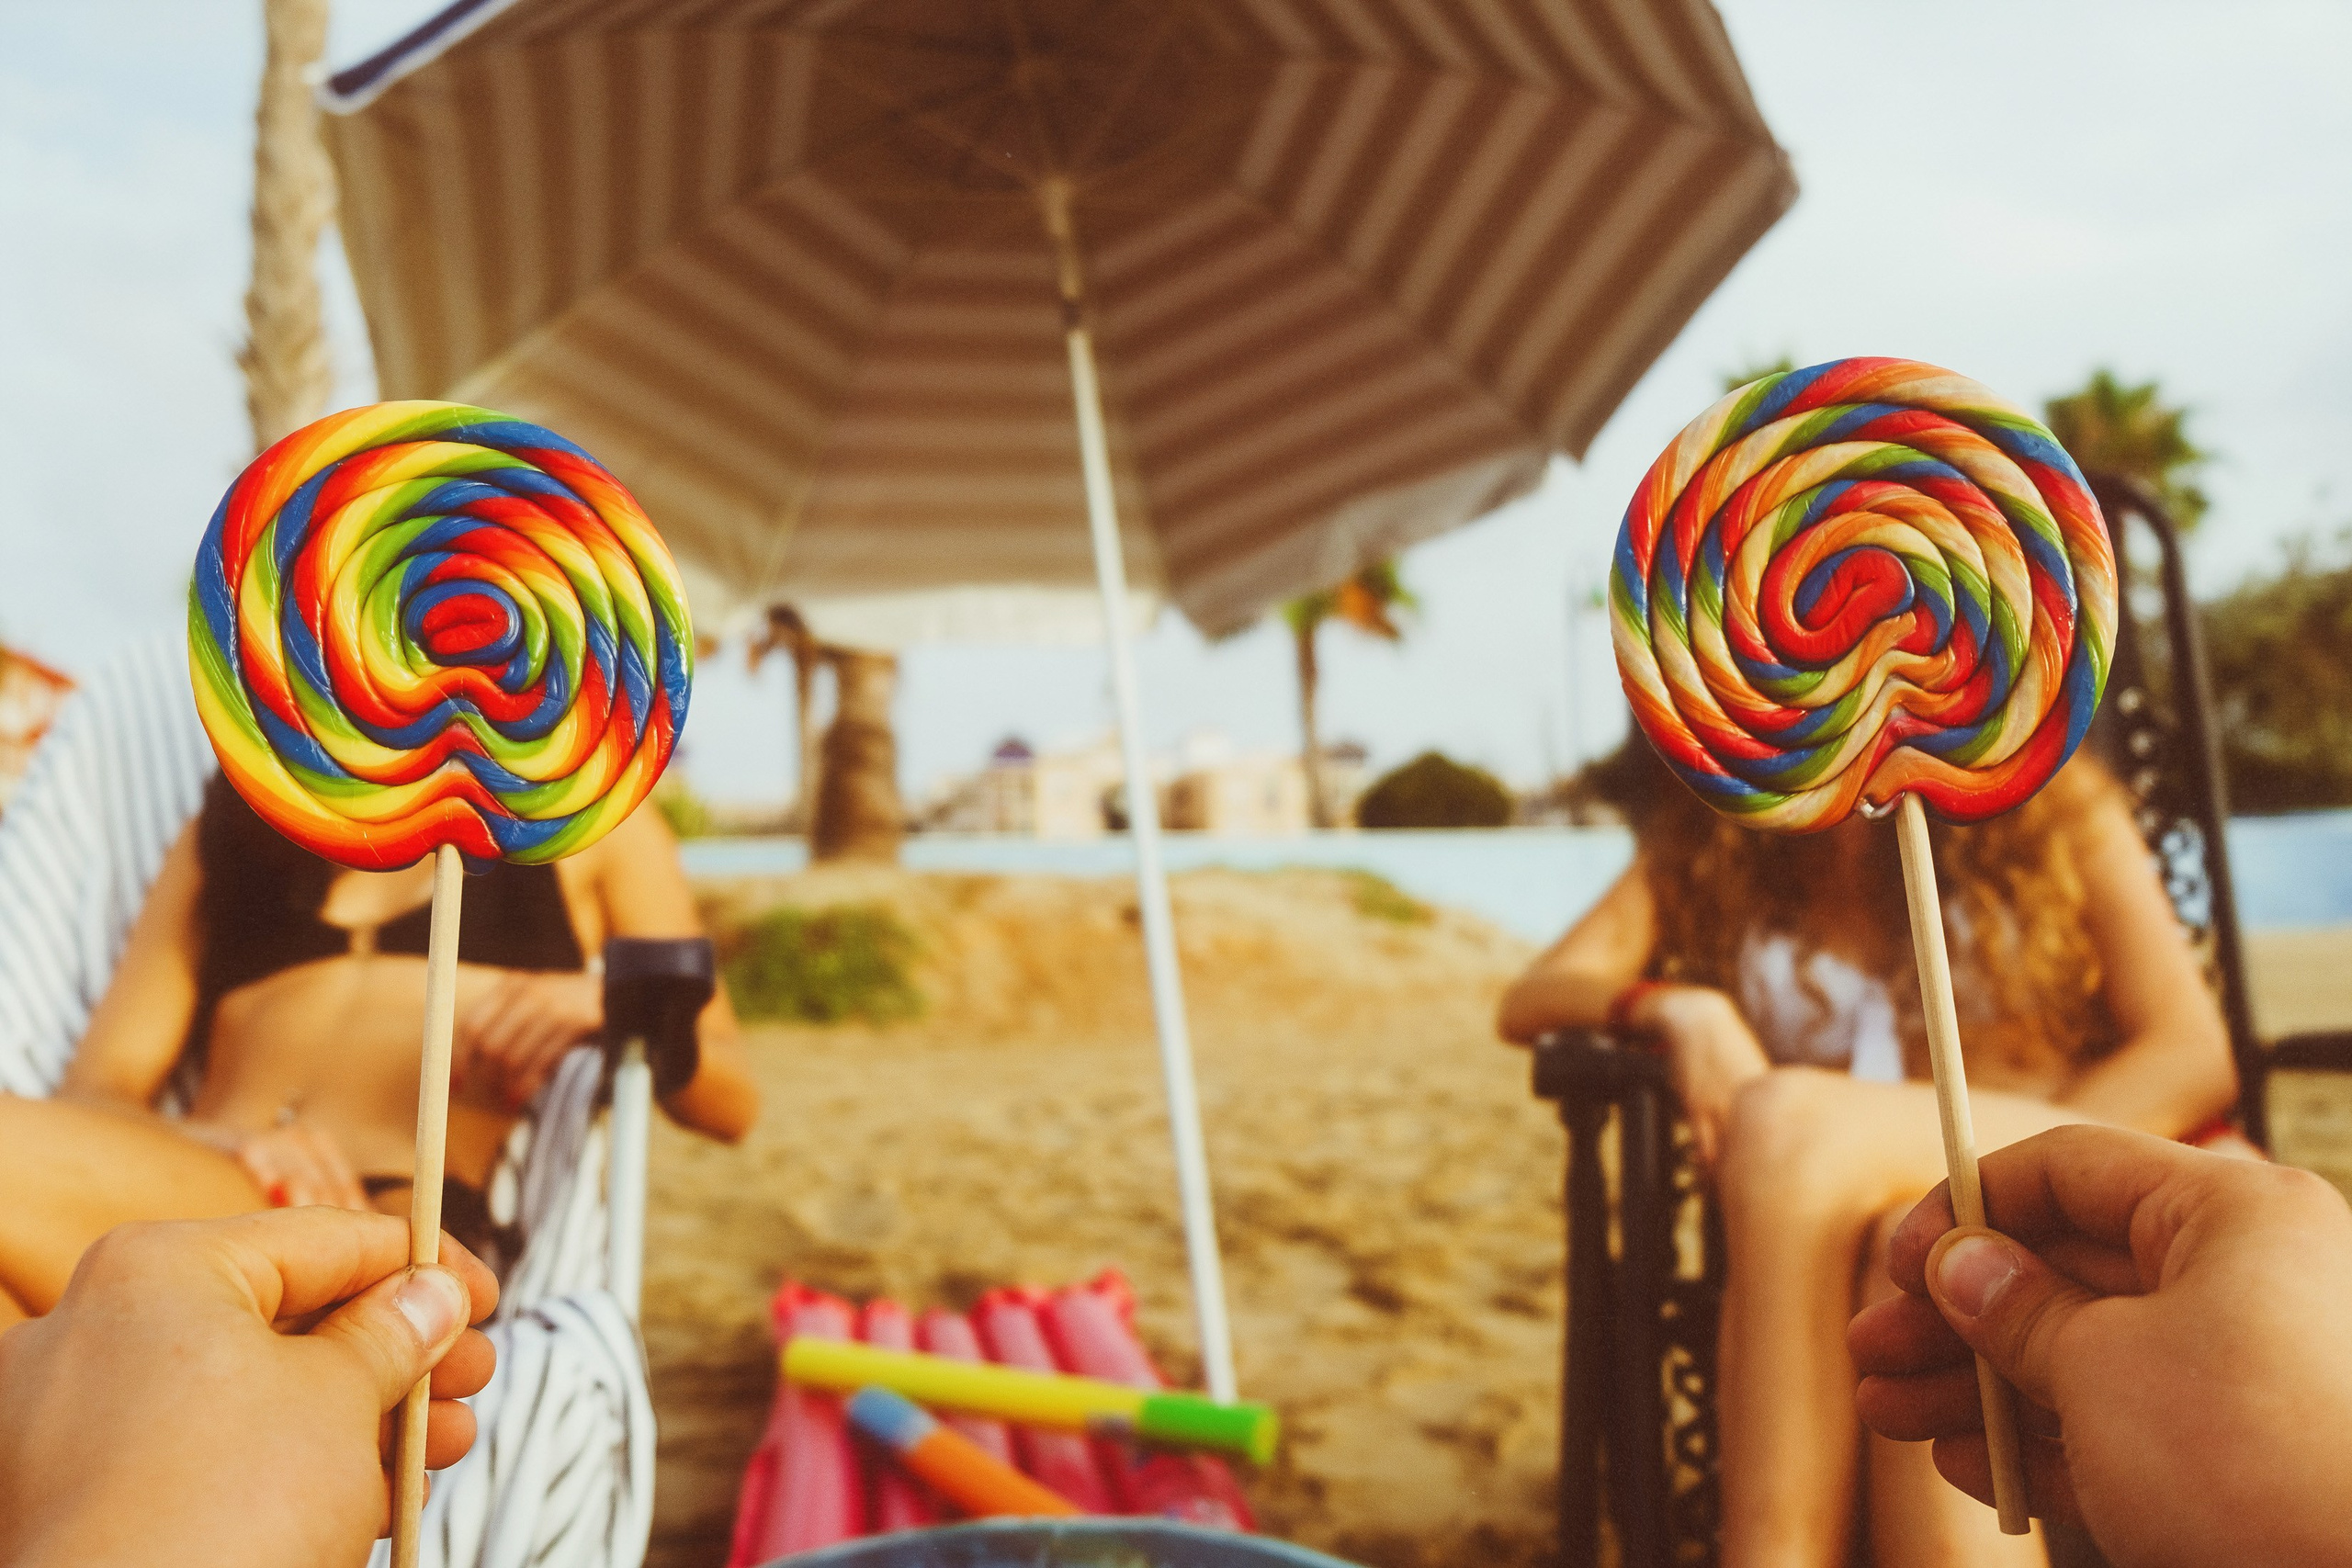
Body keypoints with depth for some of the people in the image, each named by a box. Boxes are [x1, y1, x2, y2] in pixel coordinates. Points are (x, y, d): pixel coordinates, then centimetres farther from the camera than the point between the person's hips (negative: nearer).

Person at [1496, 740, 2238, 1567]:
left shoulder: (2055, 802, 11)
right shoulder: (1704, 848, 16)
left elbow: (2194, 1059, 0)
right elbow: (1527, 1002, 6)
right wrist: (1673, 1008, -16)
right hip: (1829, 1261, 2)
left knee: (1795, 1124, -32)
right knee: (1913, 1251, -36)